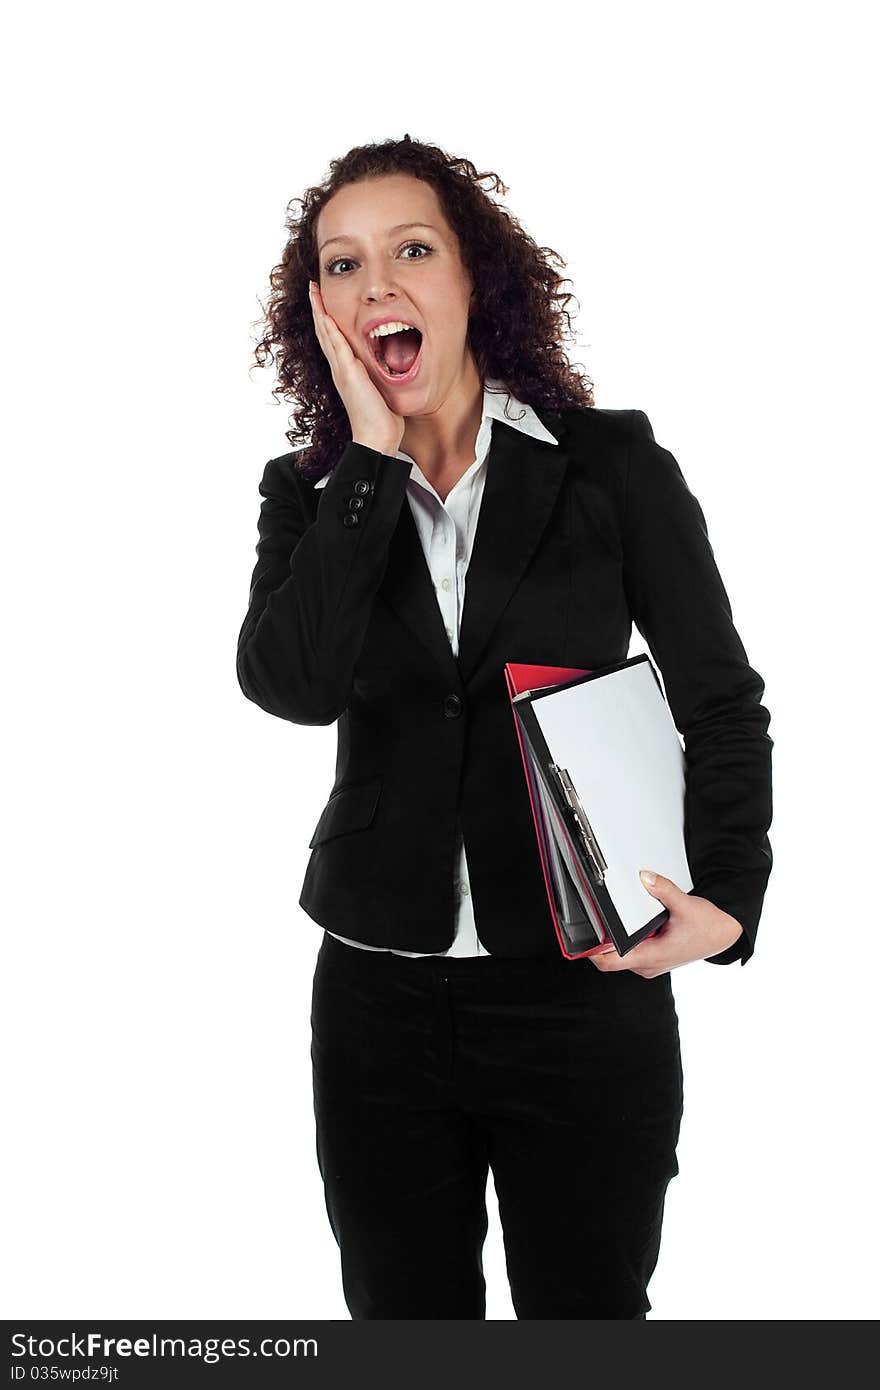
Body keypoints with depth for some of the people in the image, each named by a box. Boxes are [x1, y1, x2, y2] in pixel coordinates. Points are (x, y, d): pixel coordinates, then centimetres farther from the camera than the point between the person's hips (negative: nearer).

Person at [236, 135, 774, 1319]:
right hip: (380, 993, 3)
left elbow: (722, 702, 1)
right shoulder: (311, 494, 3)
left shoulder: (612, 465, -3)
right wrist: (373, 457, -14)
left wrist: (727, 896, -13)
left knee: (587, 1309, 13)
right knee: (401, 1310, 18)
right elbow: (292, 686, -17)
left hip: (586, 988, -2)